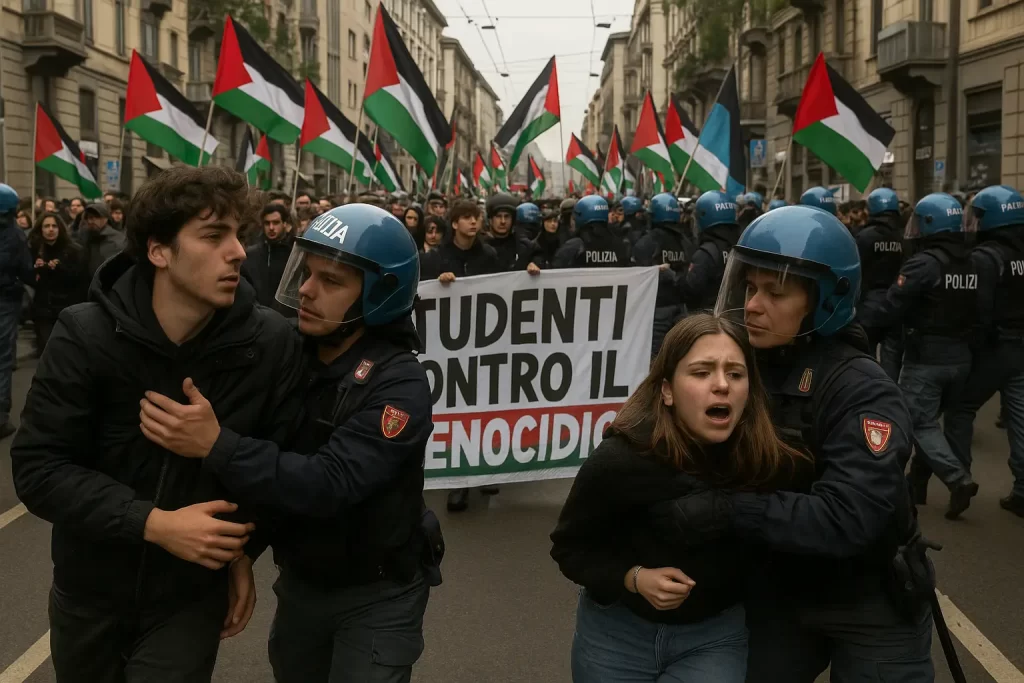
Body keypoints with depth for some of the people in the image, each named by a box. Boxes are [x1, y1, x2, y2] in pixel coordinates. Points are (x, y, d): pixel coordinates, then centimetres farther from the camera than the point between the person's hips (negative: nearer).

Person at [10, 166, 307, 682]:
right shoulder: (84, 336, -18)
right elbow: (38, 467, -20)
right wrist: (153, 523, -28)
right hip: (88, 586, 2)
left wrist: (242, 543, -11)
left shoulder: (271, 343, -17)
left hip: (191, 594, -1)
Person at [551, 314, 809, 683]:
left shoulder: (774, 463, -22)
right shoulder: (619, 461, -24)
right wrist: (634, 578, -23)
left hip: (718, 634, 0)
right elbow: (570, 546, -9)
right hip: (617, 628, 0)